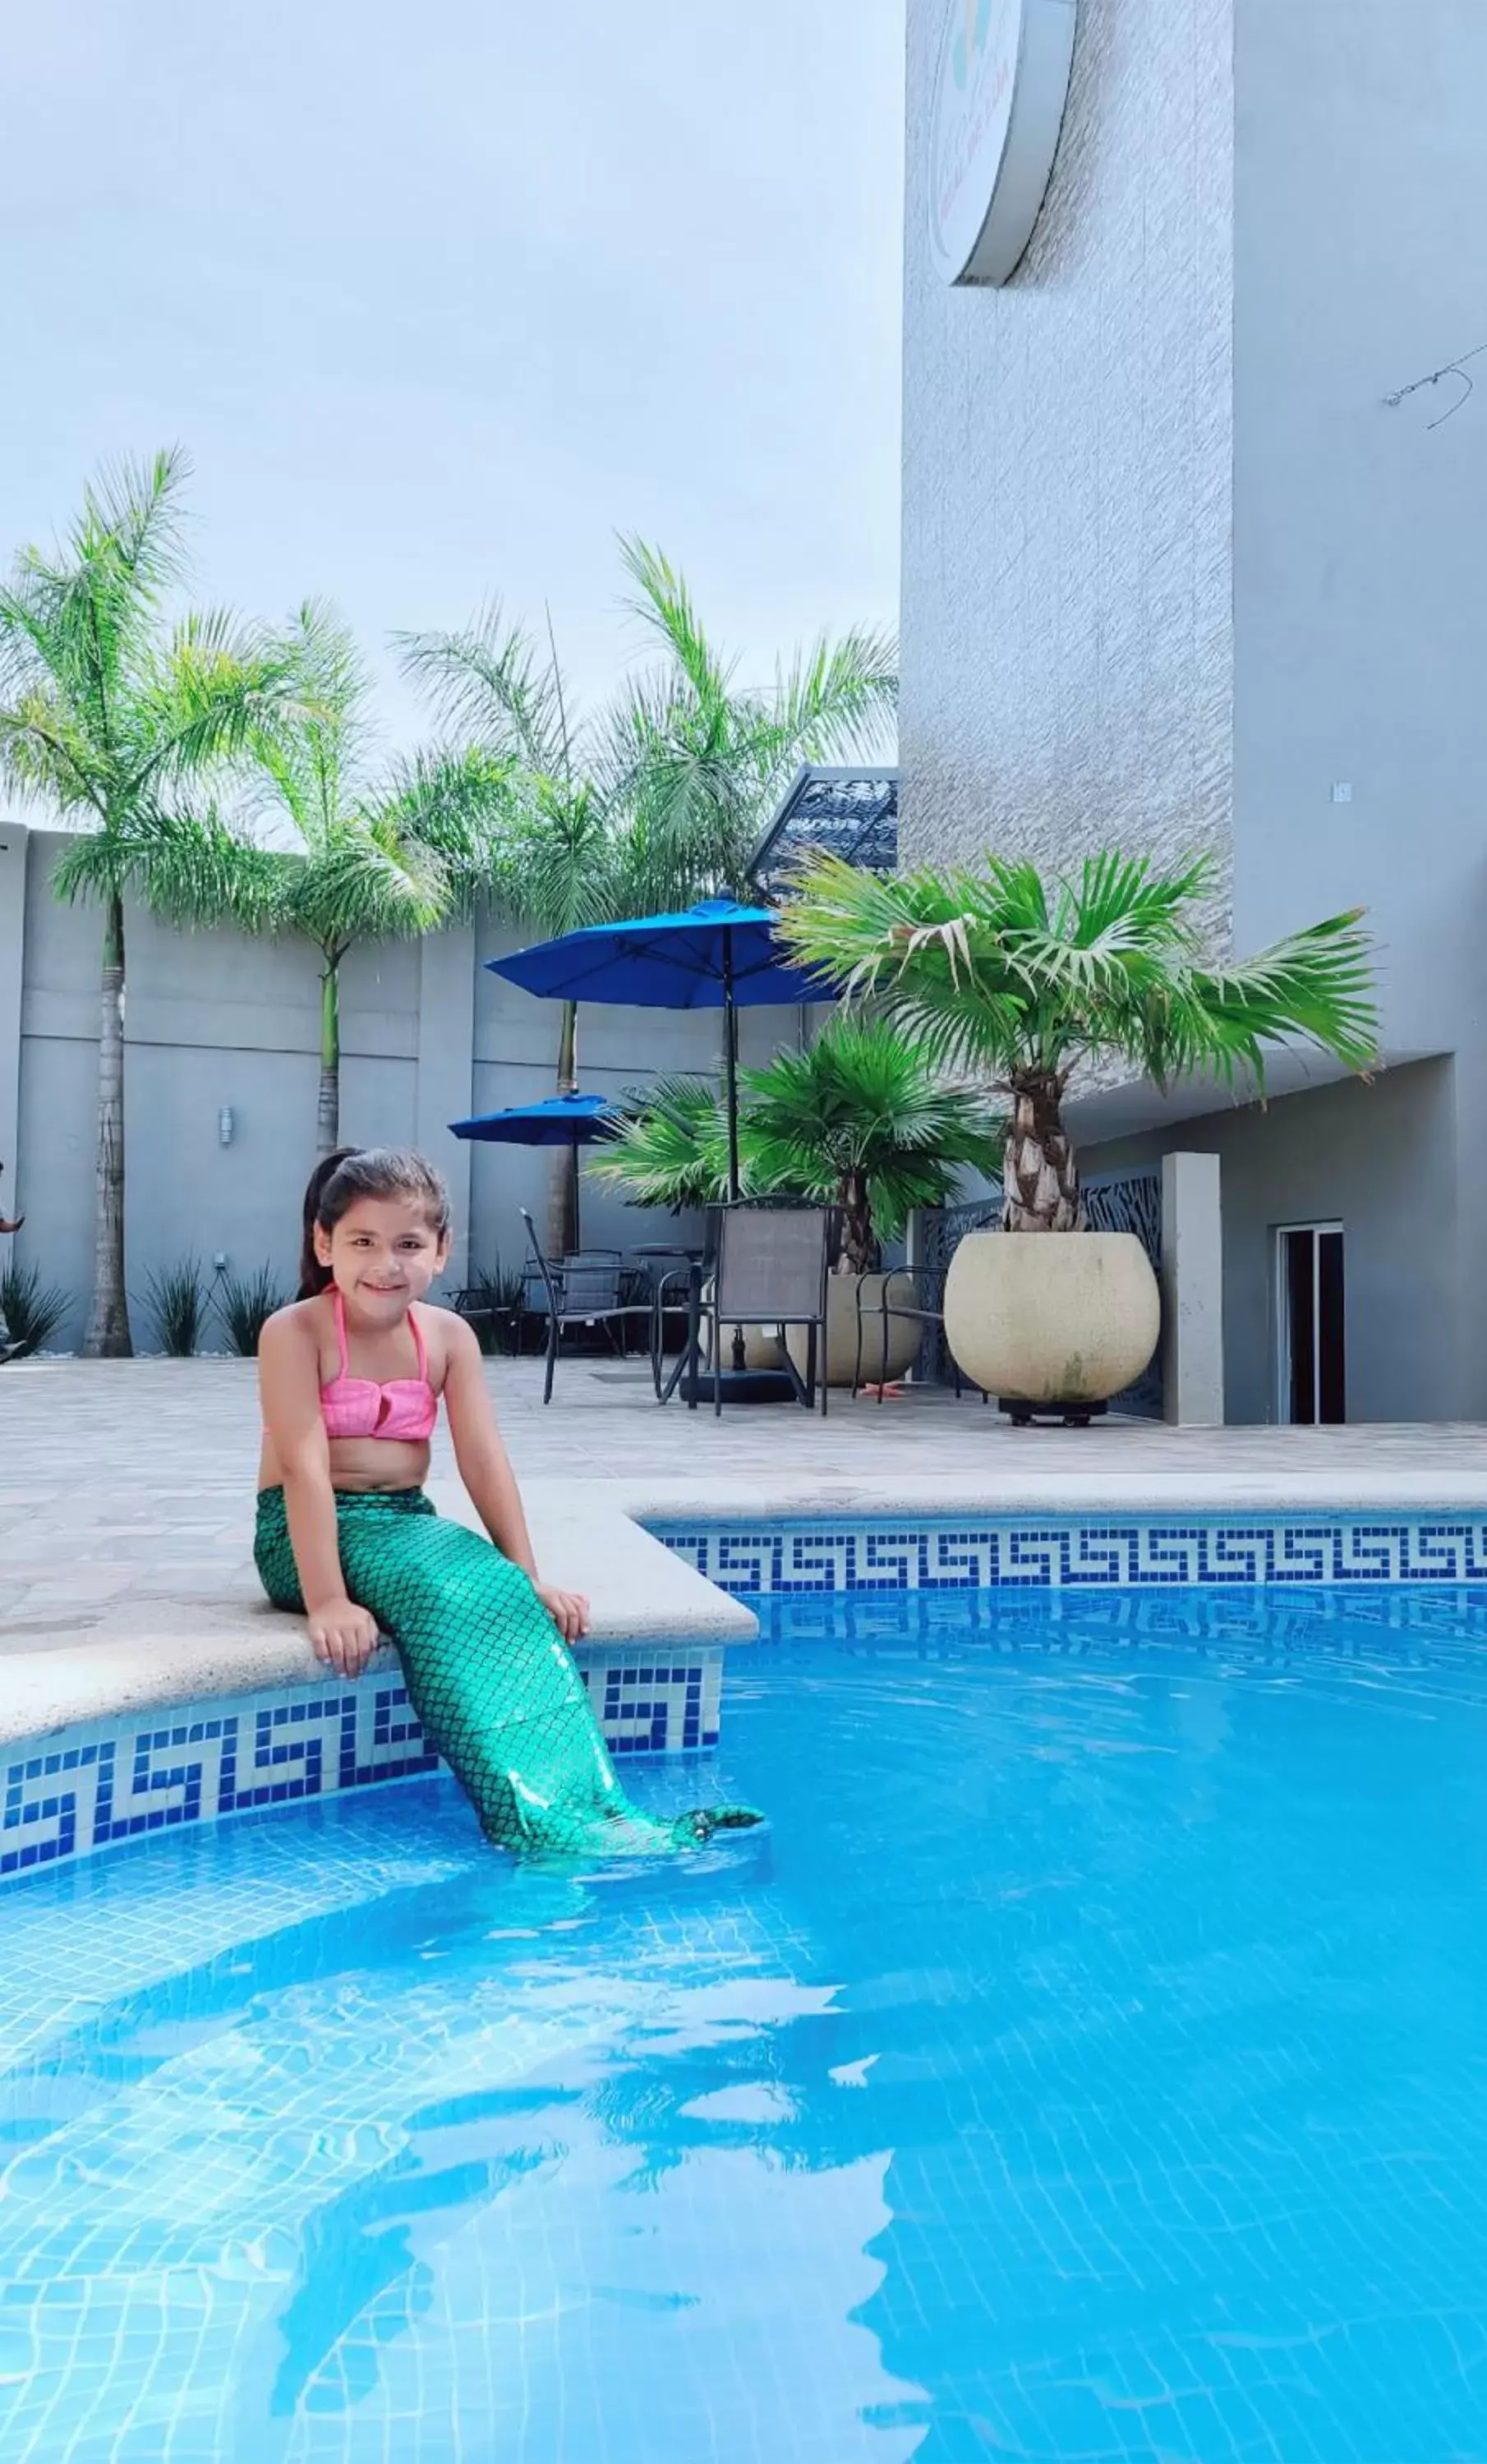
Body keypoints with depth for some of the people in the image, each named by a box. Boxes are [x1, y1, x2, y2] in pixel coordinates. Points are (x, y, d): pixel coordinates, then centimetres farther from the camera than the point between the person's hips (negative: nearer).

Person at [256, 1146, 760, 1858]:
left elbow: (484, 1462, -3)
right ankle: (538, 1823, -37)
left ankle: (595, 1805, -30)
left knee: (499, 1593, -24)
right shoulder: (295, 1333, -13)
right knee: (444, 1597, -31)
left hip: (407, 1522, 5)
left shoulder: (448, 1337, 2)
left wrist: (528, 1578, -9)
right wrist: (326, 1602, -29)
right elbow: (306, 1469, -22)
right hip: (311, 1534, -5)